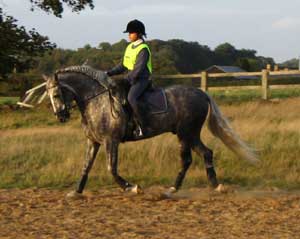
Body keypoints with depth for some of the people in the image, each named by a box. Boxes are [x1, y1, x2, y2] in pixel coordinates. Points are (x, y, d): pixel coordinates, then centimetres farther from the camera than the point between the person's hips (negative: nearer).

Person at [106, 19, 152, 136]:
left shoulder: (143, 49, -14)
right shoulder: (130, 47, 13)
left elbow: (138, 69, -20)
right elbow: (123, 65, 18)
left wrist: (126, 79, -22)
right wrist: (109, 73, 8)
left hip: (142, 79, -10)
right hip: (131, 79, 10)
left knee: (131, 97, -31)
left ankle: (143, 126, -26)